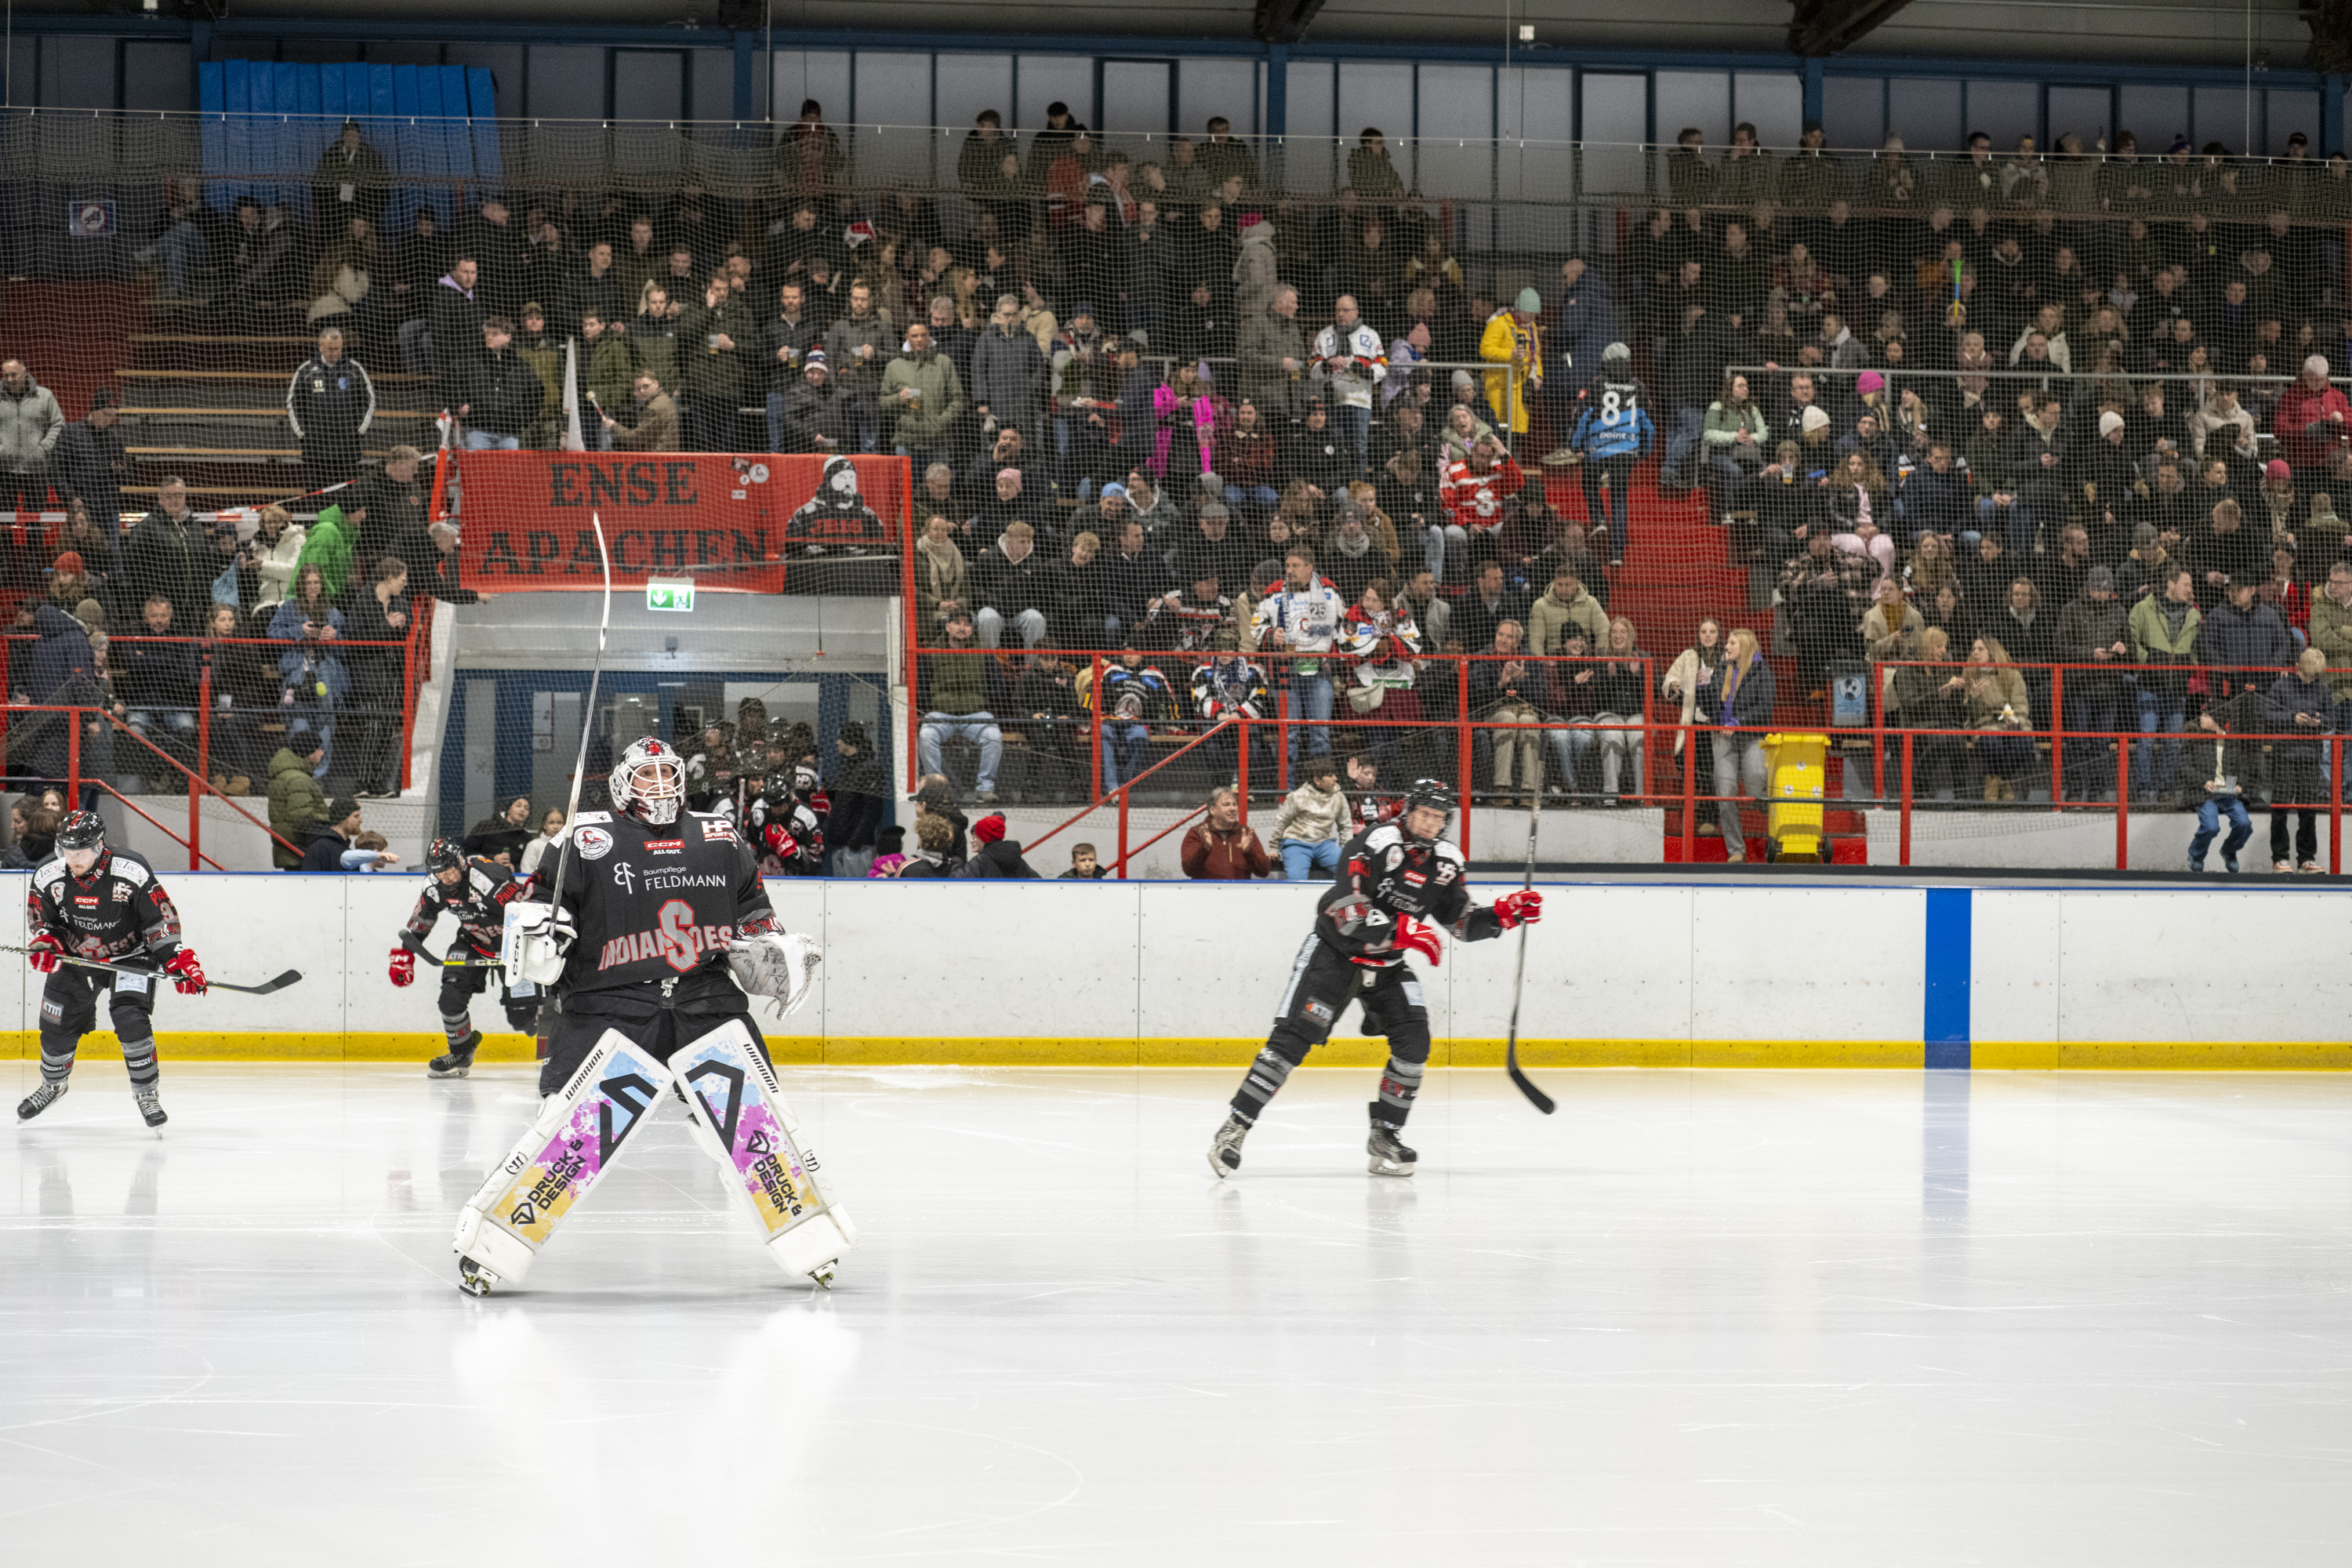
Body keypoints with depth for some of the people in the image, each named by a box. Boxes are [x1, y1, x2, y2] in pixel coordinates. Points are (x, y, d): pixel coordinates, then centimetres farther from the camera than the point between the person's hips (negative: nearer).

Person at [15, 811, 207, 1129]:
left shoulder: (132, 873, -26)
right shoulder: (49, 879, -16)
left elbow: (161, 918, -18)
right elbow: (41, 920, 0)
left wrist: (179, 961, -24)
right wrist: (45, 943, -21)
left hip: (131, 956, -4)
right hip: (75, 958, 4)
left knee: (130, 1018, -23)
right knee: (58, 1026, 6)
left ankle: (146, 1092, -6)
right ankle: (52, 1085, 36)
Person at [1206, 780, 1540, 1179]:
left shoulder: (1448, 862, 1)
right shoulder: (1373, 844, -21)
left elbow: (1462, 923, 8)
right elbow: (1346, 912, -29)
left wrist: (1504, 914, -8)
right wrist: (1402, 931, -35)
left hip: (1387, 965, 6)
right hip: (1334, 951, -6)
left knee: (1414, 1041, -10)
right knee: (1293, 1038, -15)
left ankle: (1384, 1137, 3)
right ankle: (1234, 1128, -15)